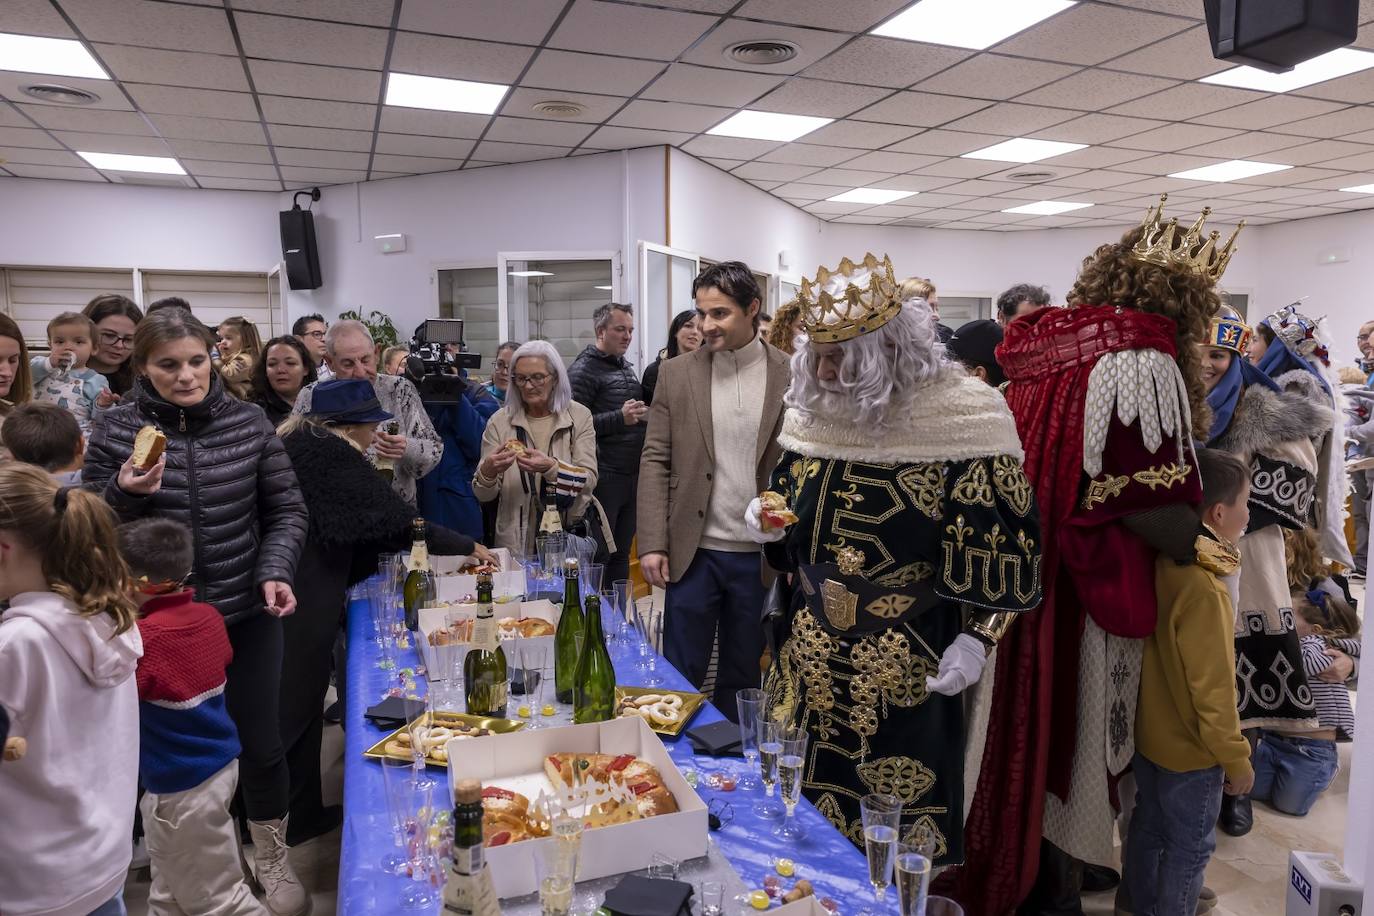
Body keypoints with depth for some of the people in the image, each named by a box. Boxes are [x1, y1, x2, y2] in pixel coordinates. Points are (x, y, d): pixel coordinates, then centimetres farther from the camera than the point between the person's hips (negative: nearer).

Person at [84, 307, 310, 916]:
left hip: (246, 615, 0)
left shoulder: (248, 423, -5)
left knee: (259, 745, 9)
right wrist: (123, 493, -21)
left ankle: (272, 861, 34)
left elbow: (286, 511, 1)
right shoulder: (115, 428, -6)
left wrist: (276, 572, -15)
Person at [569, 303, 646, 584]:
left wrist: (642, 414, 10)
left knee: (621, 554, 16)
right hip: (604, 478, -8)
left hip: (632, 475, 8)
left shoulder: (626, 366, 17)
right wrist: (620, 418, -25)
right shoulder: (583, 369, -9)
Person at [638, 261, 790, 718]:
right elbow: (655, 461, 1)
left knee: (742, 678, 16)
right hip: (694, 551, 0)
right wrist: (652, 544, -6)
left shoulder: (791, 376, -3)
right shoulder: (676, 374, 0)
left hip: (760, 555, 0)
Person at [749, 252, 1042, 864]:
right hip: (810, 664, 5)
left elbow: (1003, 548, -11)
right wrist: (769, 524, -4)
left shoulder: (959, 420, -14)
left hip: (908, 676, -5)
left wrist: (976, 640, -17)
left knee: (899, 840, 10)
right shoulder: (813, 415, 4)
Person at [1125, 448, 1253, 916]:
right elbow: (1212, 688, -22)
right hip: (1190, 752, -7)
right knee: (1190, 848, 12)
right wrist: (1237, 760, -11)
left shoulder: (1160, 564, -6)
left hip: (1148, 735, 7)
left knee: (1148, 829, 21)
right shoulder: (1203, 587, -28)